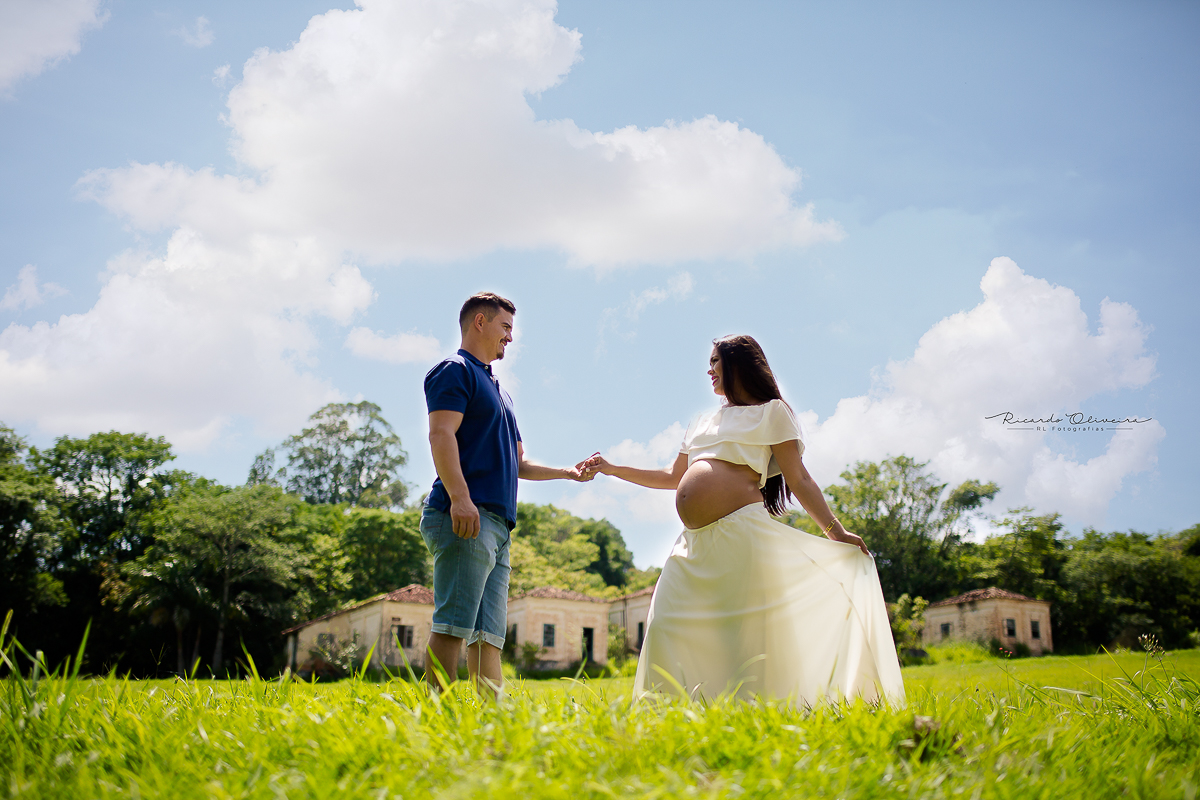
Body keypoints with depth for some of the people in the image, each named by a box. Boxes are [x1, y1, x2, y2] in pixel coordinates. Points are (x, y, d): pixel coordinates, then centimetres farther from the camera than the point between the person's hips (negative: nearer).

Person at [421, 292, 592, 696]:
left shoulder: (498, 390, 31)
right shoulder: (455, 371, 3)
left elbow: (519, 463, 32)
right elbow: (441, 434, -13)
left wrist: (568, 472, 20)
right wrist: (459, 496, -25)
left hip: (496, 524, 9)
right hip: (468, 517, -9)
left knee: (489, 634, 4)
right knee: (453, 625, -15)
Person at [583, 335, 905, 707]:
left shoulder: (771, 411, 9)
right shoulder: (703, 423, 27)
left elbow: (799, 479, 3)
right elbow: (673, 477, 31)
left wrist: (835, 531, -5)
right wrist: (612, 469, 30)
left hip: (739, 532, -6)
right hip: (694, 541, 7)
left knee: (745, 629, -8)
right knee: (665, 627, -3)